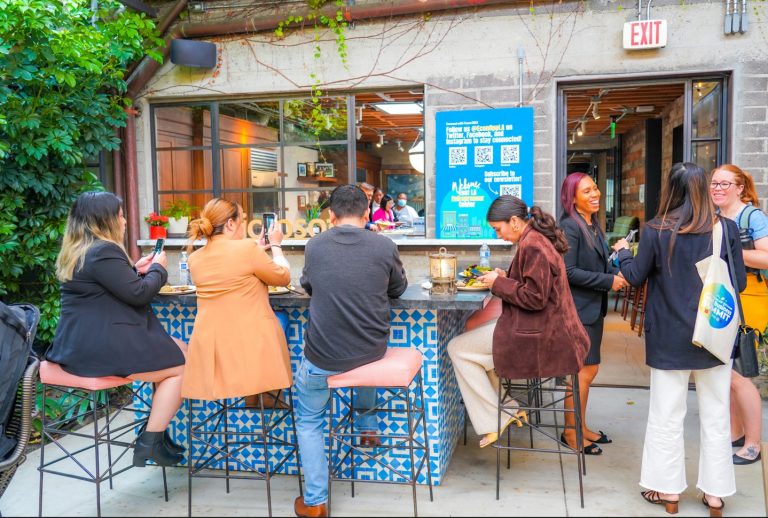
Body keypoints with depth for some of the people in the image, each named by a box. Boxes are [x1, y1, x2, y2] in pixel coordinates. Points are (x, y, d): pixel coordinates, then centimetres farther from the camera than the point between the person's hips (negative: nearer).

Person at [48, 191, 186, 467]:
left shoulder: (78, 250, 15)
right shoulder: (103, 251, -18)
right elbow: (138, 293, -17)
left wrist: (135, 269, 12)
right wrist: (158, 268, 0)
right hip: (102, 348, -10)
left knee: (180, 351, 13)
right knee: (182, 366, -3)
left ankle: (157, 429, 16)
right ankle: (149, 444, 1)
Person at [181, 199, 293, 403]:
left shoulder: (195, 258, 8)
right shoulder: (246, 248, -13)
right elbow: (283, 277, 2)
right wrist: (275, 245, 17)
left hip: (209, 346, 5)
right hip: (250, 344, -5)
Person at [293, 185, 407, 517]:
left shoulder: (315, 246, -4)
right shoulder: (385, 246, -7)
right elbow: (398, 289, 11)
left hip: (322, 357, -1)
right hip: (372, 351, 2)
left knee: (309, 420, 22)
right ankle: (367, 427, 46)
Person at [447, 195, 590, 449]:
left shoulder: (532, 246, -21)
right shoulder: (538, 238, 11)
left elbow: (535, 297, -24)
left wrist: (499, 283, -14)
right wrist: (506, 277, 7)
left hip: (536, 334, -11)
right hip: (546, 326, 11)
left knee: (457, 349, -5)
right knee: (473, 332, 23)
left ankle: (493, 420, 3)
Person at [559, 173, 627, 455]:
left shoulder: (593, 225, 13)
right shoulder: (570, 226, -15)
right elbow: (569, 272, -21)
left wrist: (616, 272, -1)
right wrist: (608, 281, -17)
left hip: (593, 308, 9)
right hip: (578, 308, -9)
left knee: (586, 371, 15)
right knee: (585, 371, -2)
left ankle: (581, 427, 28)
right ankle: (571, 431, 12)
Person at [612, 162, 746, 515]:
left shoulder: (656, 230, -10)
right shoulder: (726, 228, -6)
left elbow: (636, 277, -1)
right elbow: (739, 283, 1)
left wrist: (623, 252, 17)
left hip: (670, 339, -2)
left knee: (667, 418, 11)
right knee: (715, 418, 14)